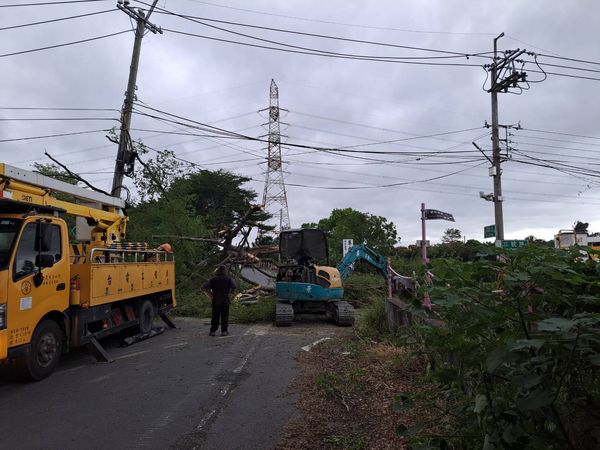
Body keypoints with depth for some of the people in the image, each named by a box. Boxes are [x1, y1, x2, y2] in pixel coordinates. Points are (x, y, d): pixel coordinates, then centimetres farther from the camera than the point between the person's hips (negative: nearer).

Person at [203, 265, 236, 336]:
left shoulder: (213, 279, 2)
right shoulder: (228, 279, 0)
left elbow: (204, 287, -9)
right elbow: (233, 286, -17)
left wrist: (211, 294, 0)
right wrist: (229, 293, -2)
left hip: (215, 300, 1)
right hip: (225, 300, -1)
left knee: (215, 316, 10)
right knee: (224, 316, 7)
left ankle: (213, 331, 12)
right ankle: (224, 331, 7)